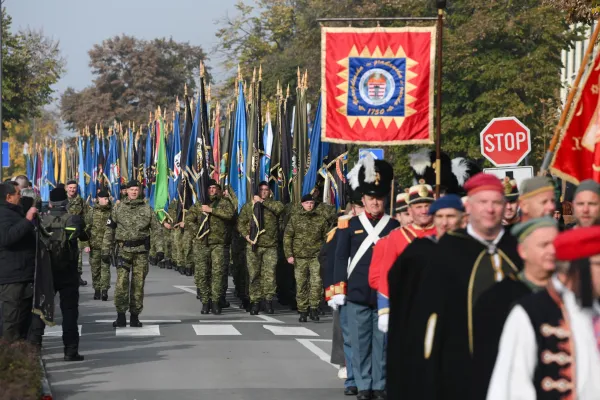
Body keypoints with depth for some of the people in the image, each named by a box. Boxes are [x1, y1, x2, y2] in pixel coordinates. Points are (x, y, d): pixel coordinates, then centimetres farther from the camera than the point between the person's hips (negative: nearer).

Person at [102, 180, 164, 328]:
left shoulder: (147, 210, 7)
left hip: (141, 251, 1)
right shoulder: (118, 209, 6)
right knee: (121, 282, -11)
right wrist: (106, 251, 5)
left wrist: (159, 249, -2)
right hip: (124, 249, -1)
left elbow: (156, 230, 7)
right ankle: (121, 315, -5)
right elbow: (109, 231, 9)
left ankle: (135, 316, 10)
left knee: (138, 284, 3)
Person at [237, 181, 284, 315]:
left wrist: (263, 201, -11)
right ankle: (255, 301, 6)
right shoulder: (248, 206, 11)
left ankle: (268, 300, 5)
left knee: (269, 274, -6)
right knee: (254, 274, 1)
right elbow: (241, 223, 10)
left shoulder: (272, 205, 9)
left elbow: (279, 208, -15)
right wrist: (247, 235, -6)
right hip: (254, 245, 1)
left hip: (270, 246, -1)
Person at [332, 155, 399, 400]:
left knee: (382, 342, 2)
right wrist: (339, 288, 0)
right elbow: (341, 257, 6)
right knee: (360, 342, 3)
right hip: (357, 294, 0)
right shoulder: (351, 225, 7)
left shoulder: (394, 227, 7)